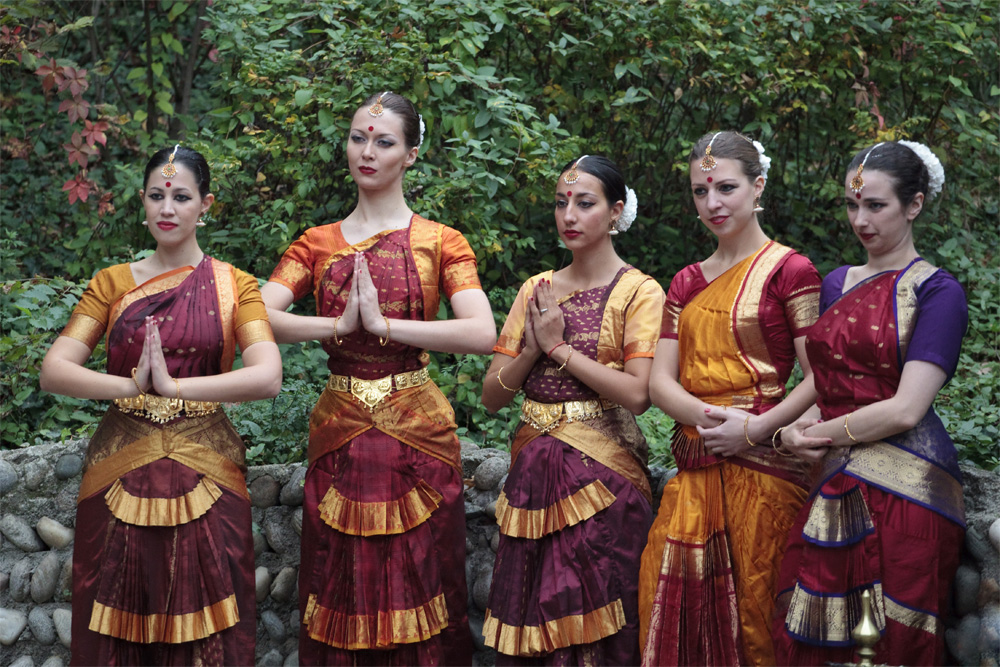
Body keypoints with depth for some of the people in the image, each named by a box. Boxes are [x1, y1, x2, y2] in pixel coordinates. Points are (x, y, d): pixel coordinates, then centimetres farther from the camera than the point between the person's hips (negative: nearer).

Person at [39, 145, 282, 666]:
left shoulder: (235, 286, 3)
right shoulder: (111, 283, 8)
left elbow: (267, 377, -13)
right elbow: (53, 371, -4)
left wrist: (172, 385, -21)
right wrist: (132, 385, -20)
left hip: (204, 475, -1)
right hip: (120, 471, 1)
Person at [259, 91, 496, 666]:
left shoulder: (439, 242, 2)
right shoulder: (317, 244, 10)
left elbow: (483, 334, -14)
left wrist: (384, 323, -17)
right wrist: (339, 324, -16)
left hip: (417, 431, -2)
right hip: (339, 432, 2)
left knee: (414, 591, 2)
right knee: (343, 594, 6)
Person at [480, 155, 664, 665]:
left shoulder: (639, 292, -3)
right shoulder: (536, 290, 12)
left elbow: (637, 394, -16)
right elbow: (492, 395, 9)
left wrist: (560, 347, -11)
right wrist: (533, 351, -8)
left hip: (599, 473, -5)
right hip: (533, 467, 5)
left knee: (591, 624, -2)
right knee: (529, 621, 7)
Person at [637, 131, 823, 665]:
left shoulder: (788, 270, -3)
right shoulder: (686, 283, 15)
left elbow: (820, 377, -8)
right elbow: (660, 380, 8)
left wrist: (754, 428, -18)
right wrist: (708, 417, -12)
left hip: (761, 461, -5)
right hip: (694, 468, 5)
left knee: (754, 611, 0)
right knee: (674, 604, 3)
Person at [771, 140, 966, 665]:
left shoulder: (936, 291, -6)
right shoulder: (837, 284, 15)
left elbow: (905, 409, -14)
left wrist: (822, 434, -4)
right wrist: (795, 429, -1)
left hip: (904, 490, -6)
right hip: (837, 488, 6)